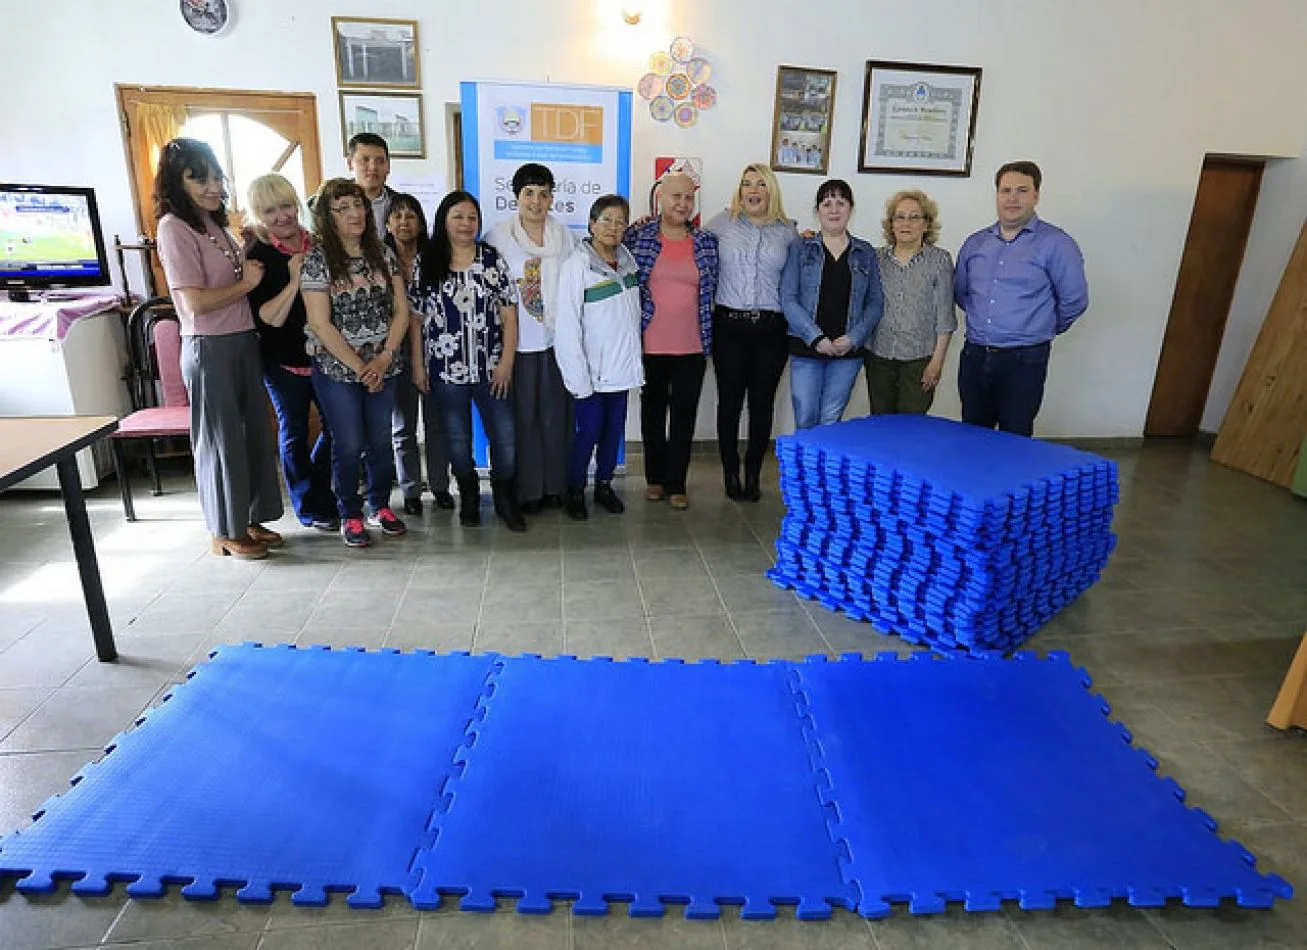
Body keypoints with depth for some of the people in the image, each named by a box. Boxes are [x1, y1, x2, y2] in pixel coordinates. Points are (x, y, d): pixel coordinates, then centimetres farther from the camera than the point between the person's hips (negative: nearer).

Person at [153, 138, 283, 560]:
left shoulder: (216, 223, 13)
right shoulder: (174, 227, -12)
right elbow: (195, 301, -18)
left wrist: (251, 256, 4)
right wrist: (247, 282, -9)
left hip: (243, 342, 8)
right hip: (210, 349, -8)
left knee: (254, 432, 13)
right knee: (221, 439, 2)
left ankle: (249, 519, 26)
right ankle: (226, 532, 16)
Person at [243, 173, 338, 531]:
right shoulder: (258, 256, -11)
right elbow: (267, 319, -19)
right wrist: (293, 281, -26)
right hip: (283, 359, -4)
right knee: (294, 431, 9)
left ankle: (319, 490, 36)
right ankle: (310, 508, 23)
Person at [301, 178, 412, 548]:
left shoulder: (382, 254, 5)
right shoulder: (317, 260, -8)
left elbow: (401, 310, 2)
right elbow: (320, 325, -13)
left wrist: (384, 358, -9)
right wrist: (359, 367, -14)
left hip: (383, 368, 4)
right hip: (338, 369, -3)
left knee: (380, 441, 11)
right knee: (348, 445, 5)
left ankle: (380, 506, 29)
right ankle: (350, 516, 21)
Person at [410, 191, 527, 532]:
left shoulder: (493, 259, 1)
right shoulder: (425, 264, 2)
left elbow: (509, 313, -1)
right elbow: (416, 317, 3)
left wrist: (506, 361, -7)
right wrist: (418, 364, 0)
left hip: (491, 368, 0)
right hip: (446, 369, 1)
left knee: (504, 436, -1)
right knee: (457, 438, 12)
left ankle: (505, 499, 20)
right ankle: (468, 496, 32)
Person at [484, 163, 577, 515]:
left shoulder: (564, 235, 7)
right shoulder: (497, 237, -2)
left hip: (558, 339, 3)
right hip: (517, 341, -2)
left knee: (556, 415, 9)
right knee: (522, 416, 4)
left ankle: (554, 485, 23)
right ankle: (527, 489, 16)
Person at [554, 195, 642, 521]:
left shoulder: (628, 260, 5)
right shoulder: (577, 265, -13)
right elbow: (567, 326, -15)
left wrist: (635, 357, 6)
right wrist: (579, 377, -17)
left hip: (621, 367, 5)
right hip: (591, 369, -5)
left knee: (614, 429, 12)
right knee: (589, 430, 0)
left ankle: (604, 485, 29)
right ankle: (574, 491, 19)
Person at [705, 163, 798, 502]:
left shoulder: (787, 231, 9)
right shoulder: (722, 223, 6)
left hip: (771, 328, 1)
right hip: (729, 325, -1)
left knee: (762, 403, 6)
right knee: (729, 401, 3)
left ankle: (753, 474, 20)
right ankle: (731, 474, 17)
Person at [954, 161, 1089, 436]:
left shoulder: (1056, 244, -6)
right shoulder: (975, 243, 10)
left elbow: (1074, 301, -4)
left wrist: (1042, 328, 9)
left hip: (1024, 361, -4)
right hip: (974, 356, 4)